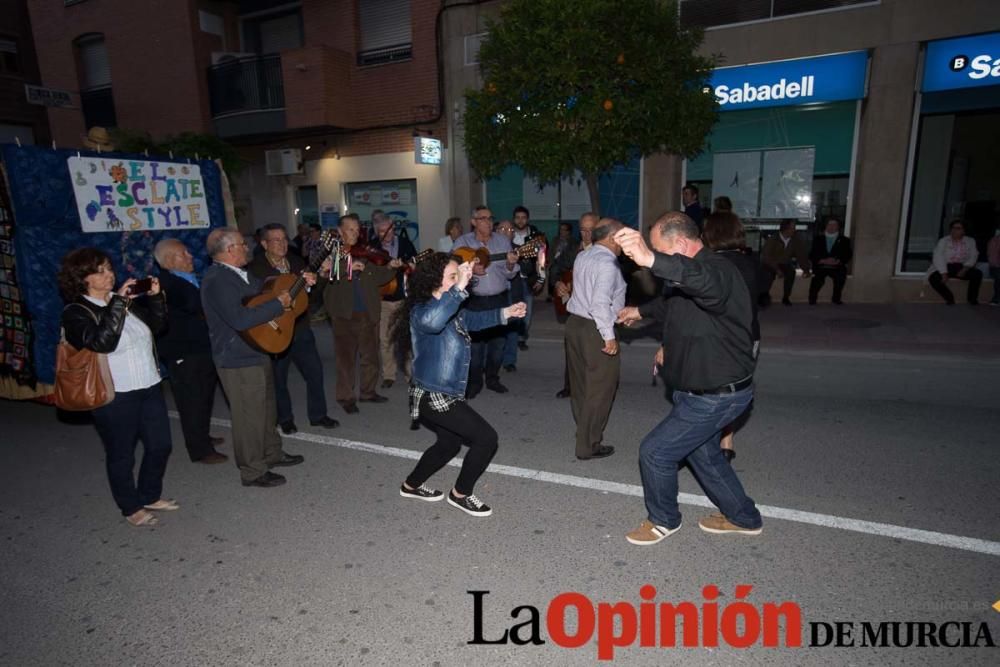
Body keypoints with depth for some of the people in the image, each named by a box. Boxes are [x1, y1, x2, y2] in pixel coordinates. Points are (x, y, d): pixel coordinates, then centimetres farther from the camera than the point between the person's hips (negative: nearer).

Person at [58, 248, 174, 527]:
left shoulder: (129, 299, 7)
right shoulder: (76, 312, -9)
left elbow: (157, 325, 10)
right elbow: (101, 341, -26)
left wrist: (155, 297, -5)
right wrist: (118, 303, -28)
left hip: (149, 387, 6)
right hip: (114, 396, -5)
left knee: (160, 445, 14)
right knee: (122, 455, 9)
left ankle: (149, 496, 34)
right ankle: (131, 508, 28)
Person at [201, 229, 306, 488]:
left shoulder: (240, 274, 8)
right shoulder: (216, 281, -23)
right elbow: (240, 319, -33)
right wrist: (279, 303, -24)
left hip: (258, 352, 10)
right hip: (239, 361, -10)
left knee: (267, 408, 22)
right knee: (249, 417, 3)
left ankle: (272, 454, 39)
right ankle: (252, 472, 18)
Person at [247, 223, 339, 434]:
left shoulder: (296, 261, 7)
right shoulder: (255, 268, -9)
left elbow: (310, 295, 9)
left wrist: (312, 281, -12)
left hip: (300, 329, 4)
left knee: (315, 371, 7)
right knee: (278, 378, 10)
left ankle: (318, 414, 23)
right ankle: (285, 418, 29)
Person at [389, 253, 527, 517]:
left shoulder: (453, 310, 4)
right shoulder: (421, 310, -21)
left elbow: (473, 319, 25)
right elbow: (432, 321, -47)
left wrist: (504, 313, 14)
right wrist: (459, 288, -47)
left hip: (444, 396, 10)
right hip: (433, 397, -10)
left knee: (450, 443, 28)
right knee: (487, 437, -6)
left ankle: (411, 485, 46)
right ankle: (460, 494, 14)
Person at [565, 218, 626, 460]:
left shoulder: (582, 256, 9)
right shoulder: (607, 263, -18)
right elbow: (600, 304, -26)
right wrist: (609, 337, -21)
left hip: (575, 322, 9)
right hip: (595, 330, -9)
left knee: (580, 383, 20)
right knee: (599, 390, 2)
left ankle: (584, 432, 37)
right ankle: (588, 446, 10)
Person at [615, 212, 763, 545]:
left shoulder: (717, 269, -28)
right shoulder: (691, 274, 7)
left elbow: (706, 284, -55)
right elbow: (675, 302, 30)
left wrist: (653, 261, -72)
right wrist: (641, 311, 40)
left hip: (716, 397, -11)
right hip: (706, 390, 11)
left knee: (655, 451, -2)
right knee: (703, 453, 25)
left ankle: (664, 520, 23)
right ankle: (743, 517, 45)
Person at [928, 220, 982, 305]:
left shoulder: (970, 241, 8)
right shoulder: (943, 241, -1)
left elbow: (973, 257, 1)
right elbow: (938, 258, -11)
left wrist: (965, 269, -18)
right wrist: (944, 274, -22)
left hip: (962, 267, 2)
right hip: (946, 267, -2)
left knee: (977, 273, -25)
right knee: (933, 278, -31)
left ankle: (972, 298, -3)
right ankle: (949, 298, -7)